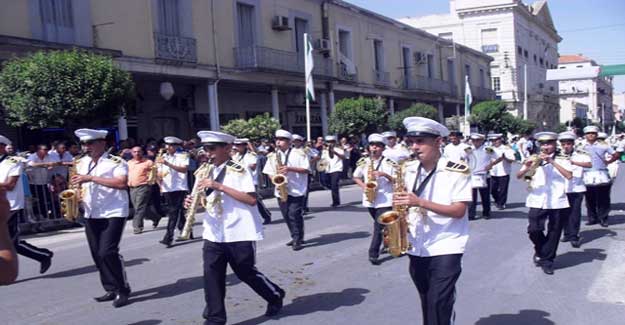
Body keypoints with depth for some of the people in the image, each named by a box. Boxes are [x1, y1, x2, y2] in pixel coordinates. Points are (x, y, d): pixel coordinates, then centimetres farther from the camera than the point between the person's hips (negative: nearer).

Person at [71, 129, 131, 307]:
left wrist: (91, 178, -24)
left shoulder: (116, 162, -9)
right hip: (91, 214, 7)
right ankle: (111, 289, 20)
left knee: (107, 252, -15)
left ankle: (123, 290, 1)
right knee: (97, 254, 8)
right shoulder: (82, 163, 13)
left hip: (113, 213, -7)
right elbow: (80, 183, 24)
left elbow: (122, 183, -24)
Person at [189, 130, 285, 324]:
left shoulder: (238, 171, -10)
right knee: (212, 276, -2)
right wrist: (193, 203, -7)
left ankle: (275, 296, 34)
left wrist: (220, 186, -23)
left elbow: (252, 199, -20)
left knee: (246, 273, 9)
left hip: (240, 234, -5)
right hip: (213, 234, 5)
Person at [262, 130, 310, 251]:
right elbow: (269, 172, 10)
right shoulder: (273, 156, 10)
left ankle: (298, 240, 0)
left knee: (294, 214, -10)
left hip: (297, 190, -5)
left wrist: (289, 168, -18)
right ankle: (296, 237, 23)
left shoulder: (298, 153, -4)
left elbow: (306, 169, -8)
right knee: (287, 216, 9)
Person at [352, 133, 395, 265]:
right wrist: (363, 185, -3)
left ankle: (373, 254, -8)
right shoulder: (363, 162, 5)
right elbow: (356, 177, 15)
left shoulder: (388, 163, -4)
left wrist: (384, 174, -19)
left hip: (385, 199, -4)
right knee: (379, 225, 18)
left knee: (379, 226, -9)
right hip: (370, 199, 4)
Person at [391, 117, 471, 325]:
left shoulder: (457, 171, -12)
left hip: (445, 249, -6)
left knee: (439, 306, -10)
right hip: (417, 249, 6)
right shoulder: (409, 170, 6)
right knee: (428, 304, 16)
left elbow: (459, 210, -17)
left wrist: (420, 202, -25)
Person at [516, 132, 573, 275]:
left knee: (554, 233, 4)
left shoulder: (561, 160, 5)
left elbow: (569, 175, -14)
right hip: (537, 201, 0)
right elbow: (518, 176, -2)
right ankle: (540, 250, 20)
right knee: (534, 229, -10)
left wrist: (552, 162, -20)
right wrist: (527, 167, -23)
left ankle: (547, 261, 19)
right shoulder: (533, 159, 8)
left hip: (557, 202, 0)